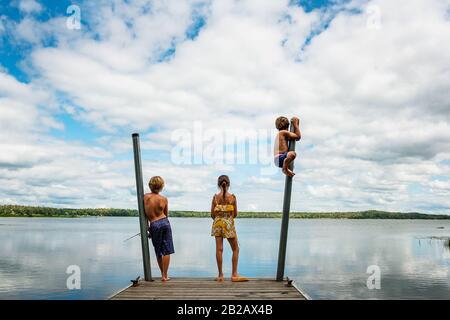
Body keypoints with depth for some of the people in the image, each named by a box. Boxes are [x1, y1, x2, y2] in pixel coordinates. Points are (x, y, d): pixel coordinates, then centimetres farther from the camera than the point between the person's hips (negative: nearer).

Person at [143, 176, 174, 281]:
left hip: (154, 225, 0)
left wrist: (147, 227, 10)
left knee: (158, 252, 14)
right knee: (166, 251, 6)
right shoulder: (164, 199, -1)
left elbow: (145, 214, 1)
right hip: (164, 222, 0)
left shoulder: (145, 197, -4)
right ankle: (165, 276, 7)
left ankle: (163, 274, 23)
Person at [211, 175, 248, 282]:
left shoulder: (215, 197, -3)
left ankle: (220, 275, 9)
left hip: (217, 224, 2)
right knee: (235, 249, 10)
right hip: (229, 225, -2)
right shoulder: (232, 197, -6)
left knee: (219, 249, 5)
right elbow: (235, 214, -2)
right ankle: (234, 274, 10)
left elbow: (212, 214, 0)